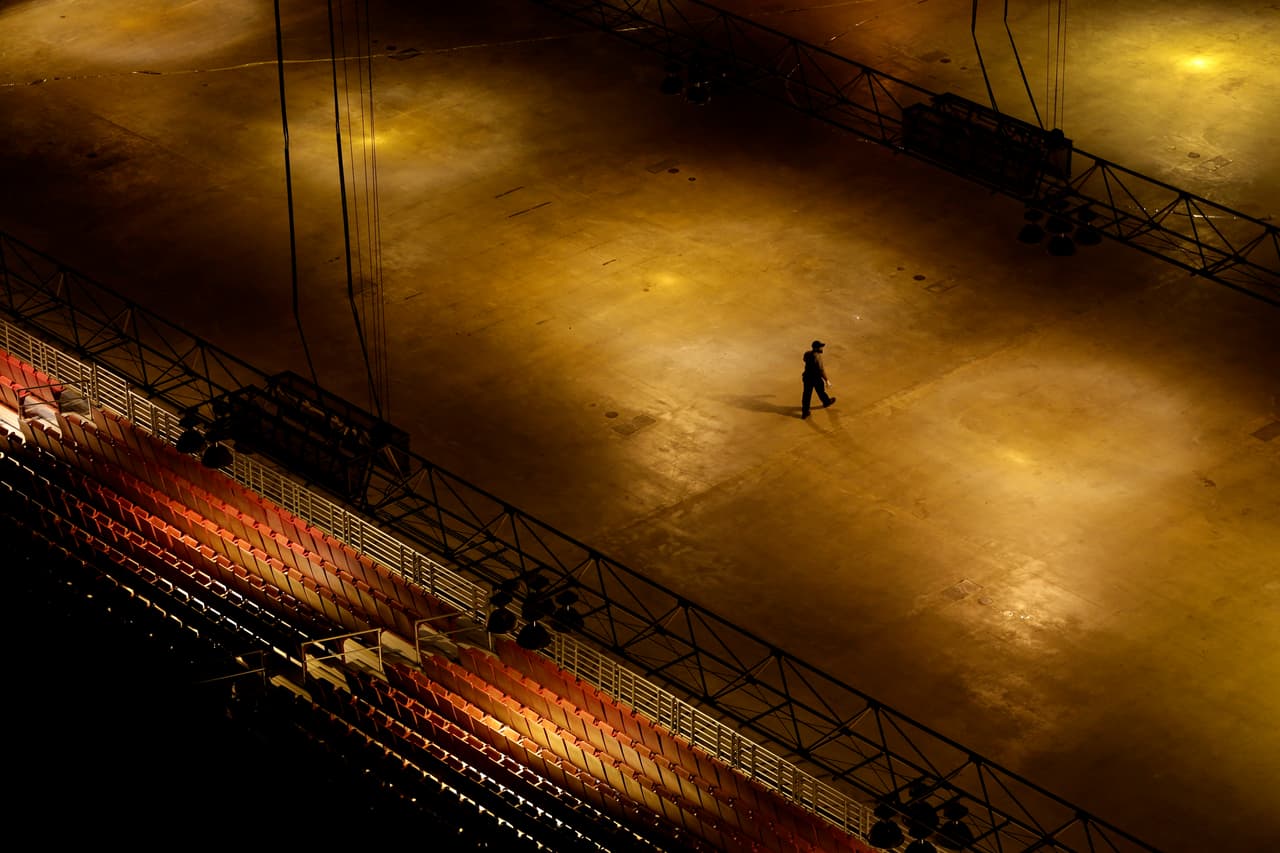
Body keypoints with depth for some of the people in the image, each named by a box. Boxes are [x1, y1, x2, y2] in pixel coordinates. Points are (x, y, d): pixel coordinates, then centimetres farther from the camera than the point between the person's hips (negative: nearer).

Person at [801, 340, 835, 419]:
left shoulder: (807, 354, -5)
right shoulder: (817, 357, -29)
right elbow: (821, 370, -26)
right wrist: (827, 380, -15)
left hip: (807, 377, 6)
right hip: (816, 378, -6)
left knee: (807, 394, 13)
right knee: (821, 391, 23)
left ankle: (804, 412, 18)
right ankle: (826, 402, 51)